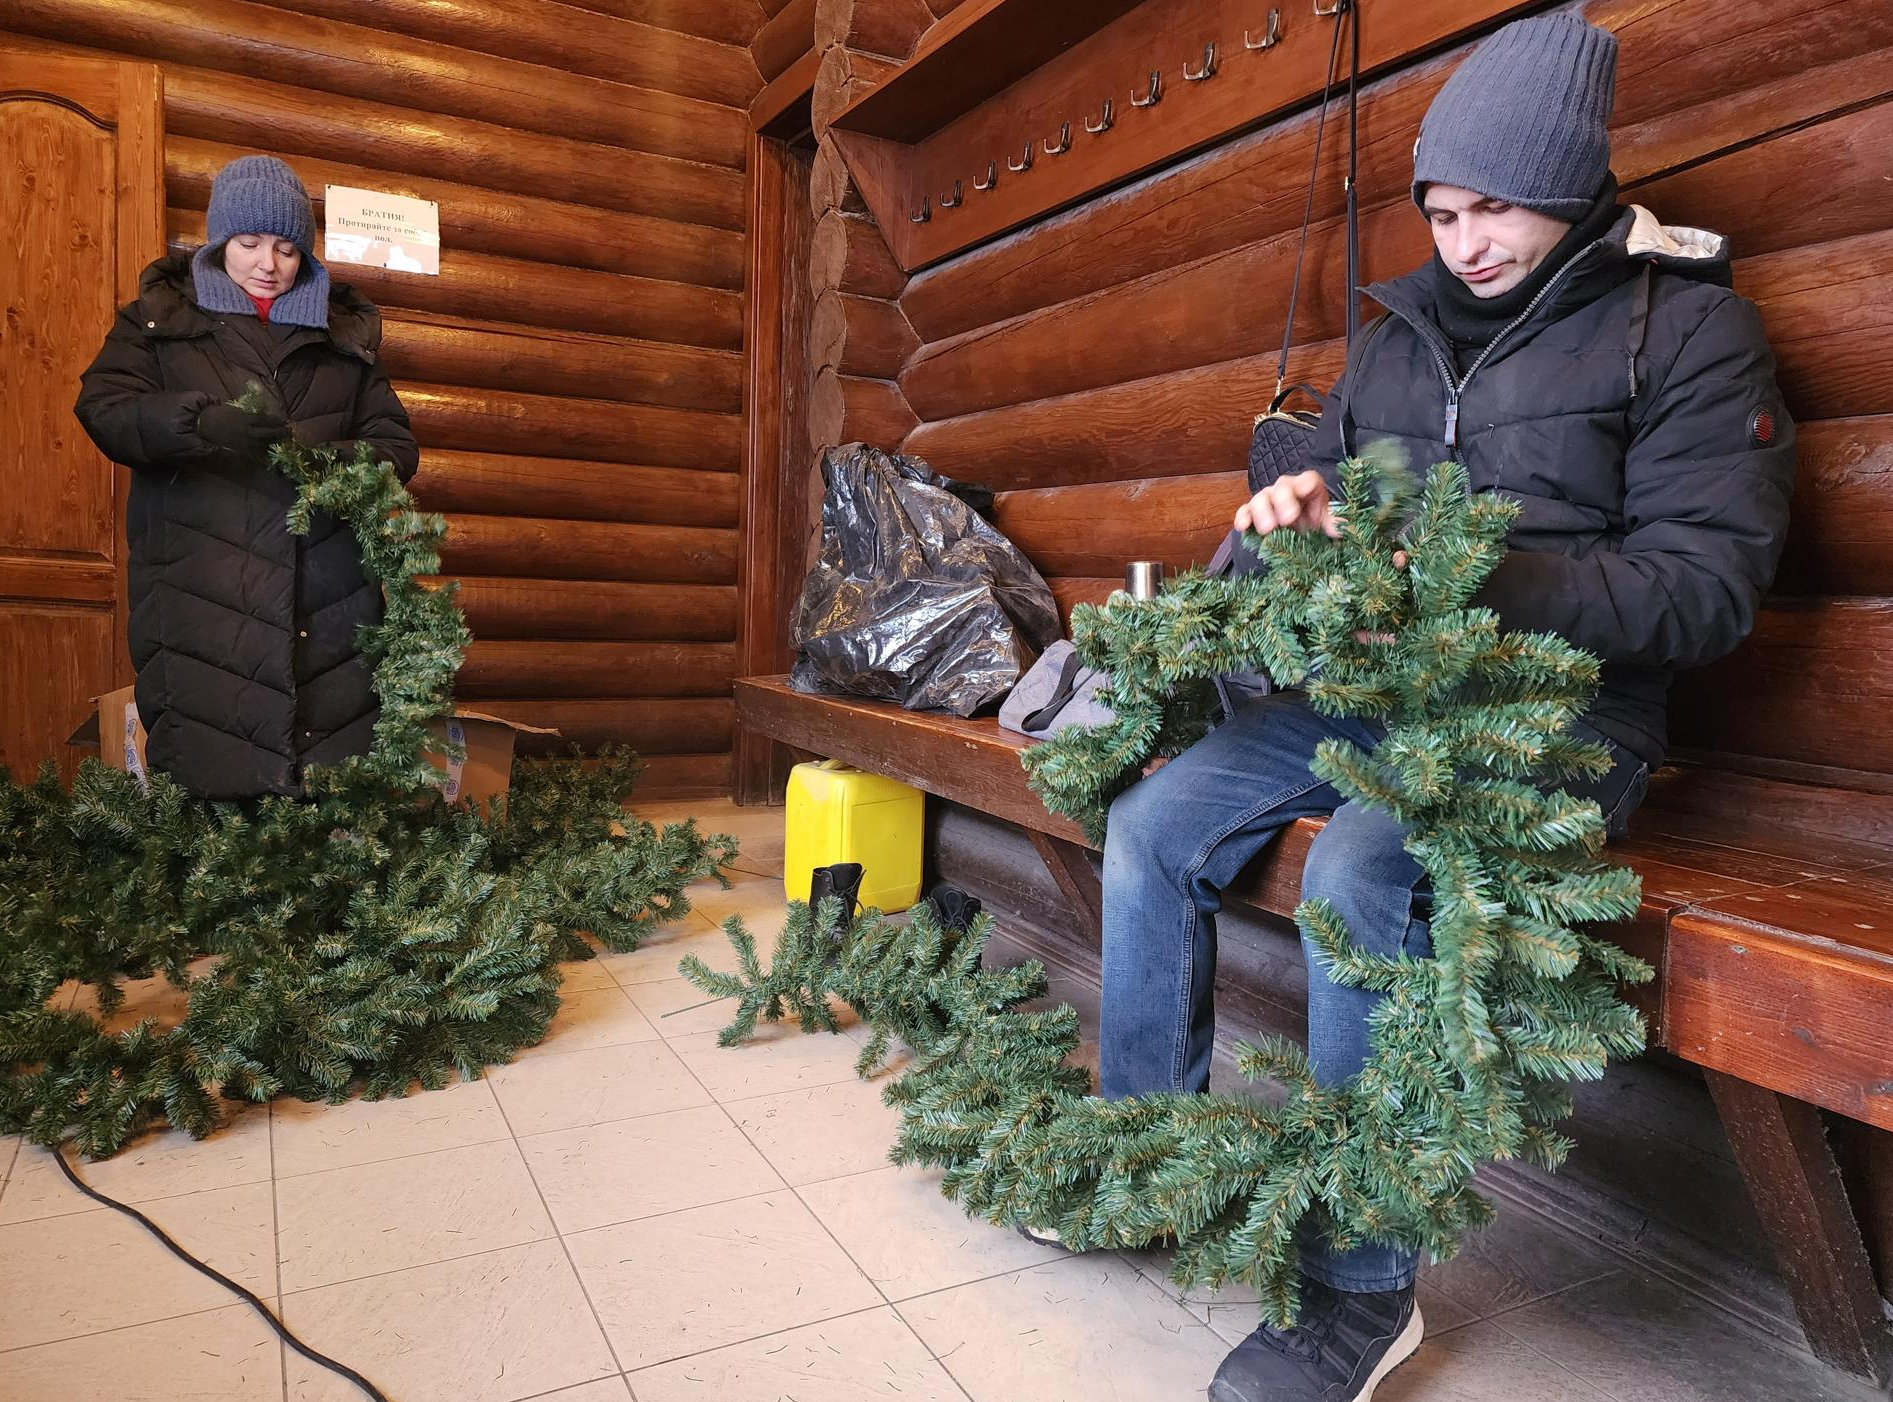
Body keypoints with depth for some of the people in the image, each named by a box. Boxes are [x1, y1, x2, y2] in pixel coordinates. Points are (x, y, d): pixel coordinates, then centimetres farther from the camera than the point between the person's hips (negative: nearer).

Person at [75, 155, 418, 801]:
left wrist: (341, 461, -11)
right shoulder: (159, 316, 14)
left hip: (327, 600, 1)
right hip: (200, 596, -1)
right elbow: (103, 409, 2)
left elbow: (395, 440, 12)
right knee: (210, 795, -7)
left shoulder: (344, 331, 18)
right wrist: (202, 420, -18)